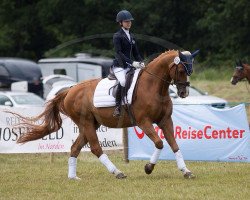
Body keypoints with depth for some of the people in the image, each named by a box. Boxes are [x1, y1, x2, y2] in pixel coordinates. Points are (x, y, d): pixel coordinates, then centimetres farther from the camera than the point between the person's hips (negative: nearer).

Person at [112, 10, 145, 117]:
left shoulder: (131, 37, 18)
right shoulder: (117, 36, -4)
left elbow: (136, 53, 20)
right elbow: (119, 53, -14)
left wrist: (141, 62, -1)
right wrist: (132, 62, -24)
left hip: (130, 66, 7)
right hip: (119, 66, -7)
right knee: (123, 81, -34)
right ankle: (117, 106, -27)